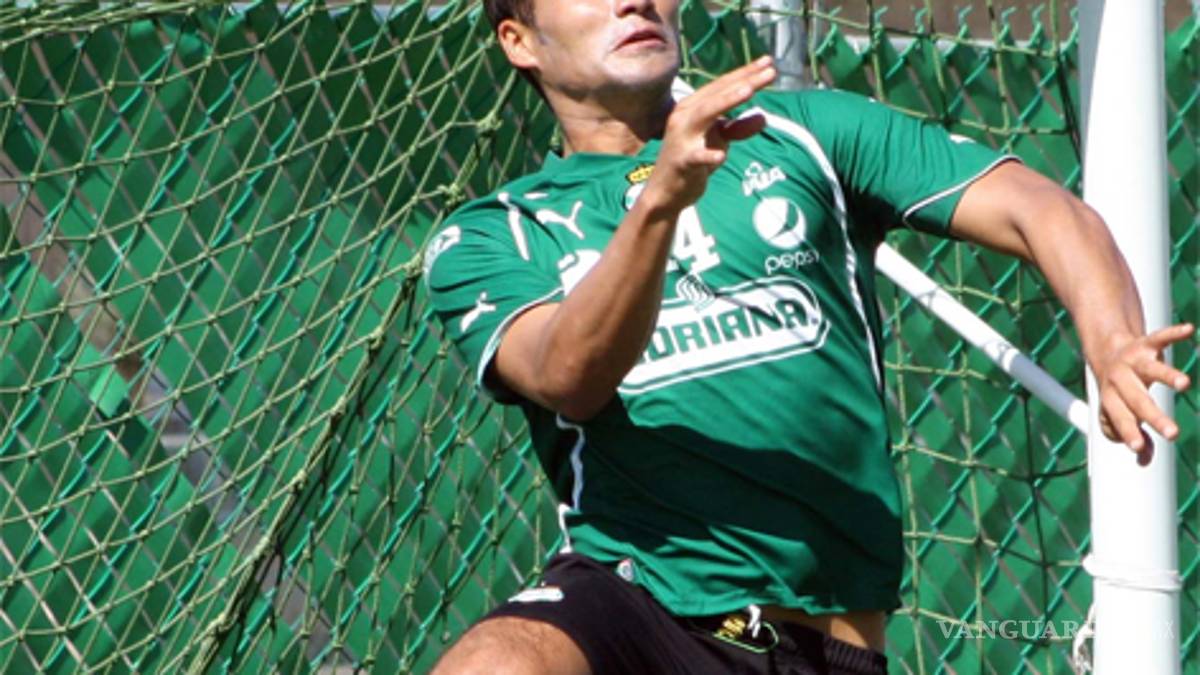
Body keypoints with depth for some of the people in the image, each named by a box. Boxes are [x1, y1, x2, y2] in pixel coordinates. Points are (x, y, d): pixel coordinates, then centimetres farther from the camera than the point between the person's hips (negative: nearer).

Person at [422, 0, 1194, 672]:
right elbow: (565, 376, -13)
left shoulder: (802, 132, 12)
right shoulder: (486, 237, 9)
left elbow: (1043, 209, 2)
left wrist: (1114, 345, -19)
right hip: (628, 595, -2)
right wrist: (657, 201, -29)